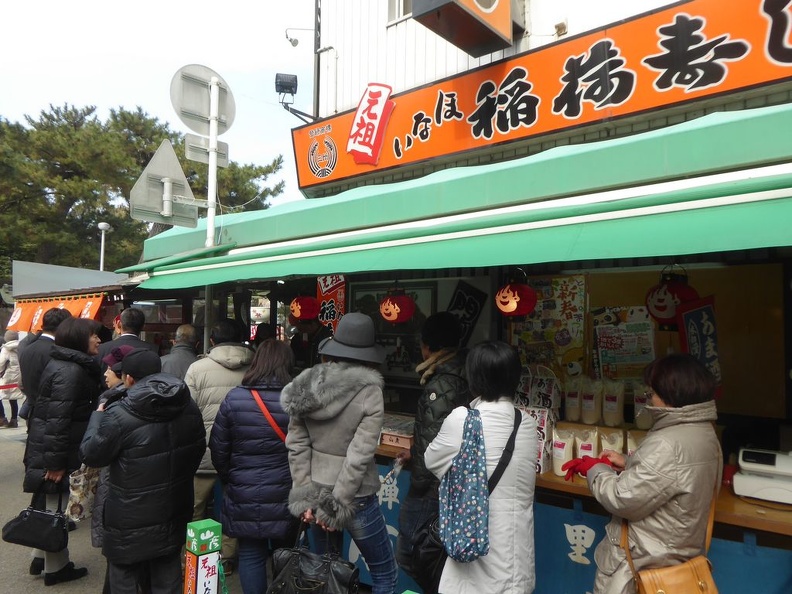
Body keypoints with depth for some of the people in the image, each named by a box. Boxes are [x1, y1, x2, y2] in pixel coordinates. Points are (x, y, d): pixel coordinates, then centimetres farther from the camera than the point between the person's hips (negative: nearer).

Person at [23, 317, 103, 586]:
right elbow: (58, 418, -25)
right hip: (55, 452, -10)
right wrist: (56, 462, -23)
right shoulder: (70, 371, -21)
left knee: (50, 506, 21)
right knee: (56, 507, 3)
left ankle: (41, 558, 36)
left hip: (43, 447, 10)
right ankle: (55, 567, 17)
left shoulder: (71, 365, 11)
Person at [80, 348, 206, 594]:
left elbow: (90, 454, -9)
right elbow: (199, 448, 8)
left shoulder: (118, 415, -24)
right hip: (174, 511, 5)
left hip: (131, 519, -5)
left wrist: (97, 416, 6)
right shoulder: (189, 407, -4)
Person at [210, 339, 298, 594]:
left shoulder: (234, 398, -9)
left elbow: (218, 447, -2)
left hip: (244, 496, 0)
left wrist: (228, 478, 16)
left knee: (251, 556, 14)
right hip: (284, 495, 0)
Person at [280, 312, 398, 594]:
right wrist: (337, 506, -13)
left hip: (316, 491, 5)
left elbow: (296, 445, -3)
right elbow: (359, 455, -19)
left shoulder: (306, 385, -3)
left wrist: (305, 497, -1)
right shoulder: (370, 392, -16)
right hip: (355, 497, -5)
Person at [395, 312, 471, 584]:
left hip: (434, 487, -9)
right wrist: (416, 453, 20)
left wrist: (416, 488, -11)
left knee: (408, 551, 7)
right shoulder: (462, 375, 5)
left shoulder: (440, 385, -21)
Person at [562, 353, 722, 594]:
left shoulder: (669, 445, -32)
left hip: (645, 560, -9)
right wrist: (628, 464, 4)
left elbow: (623, 500, -26)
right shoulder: (703, 431, 0)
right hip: (676, 550, 9)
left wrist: (595, 469, -11)